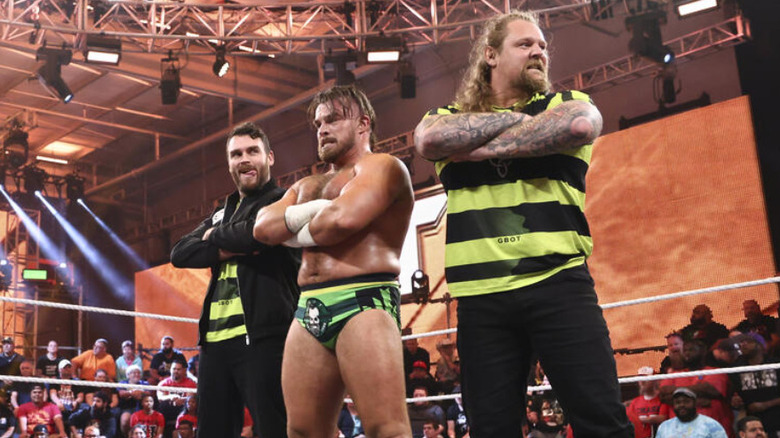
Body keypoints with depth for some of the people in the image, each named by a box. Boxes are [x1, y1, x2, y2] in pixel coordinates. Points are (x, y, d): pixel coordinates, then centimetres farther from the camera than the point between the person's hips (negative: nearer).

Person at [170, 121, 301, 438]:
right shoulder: (221, 215, 23)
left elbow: (255, 233, -17)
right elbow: (180, 254, 10)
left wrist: (216, 235, 3)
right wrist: (226, 250, -7)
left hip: (263, 337, -7)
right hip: (215, 340, 7)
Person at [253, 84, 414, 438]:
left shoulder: (381, 166, 2)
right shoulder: (306, 186, 26)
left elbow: (342, 219, -15)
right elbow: (263, 227, 11)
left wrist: (299, 234, 5)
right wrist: (312, 209, -4)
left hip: (362, 303, -8)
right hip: (309, 311, 8)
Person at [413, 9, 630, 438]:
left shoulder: (566, 103, 14)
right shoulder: (449, 115, 16)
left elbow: (581, 125, -12)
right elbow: (429, 139, -9)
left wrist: (484, 148, -8)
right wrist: (516, 117, -2)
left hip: (558, 283, -1)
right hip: (481, 295, 1)